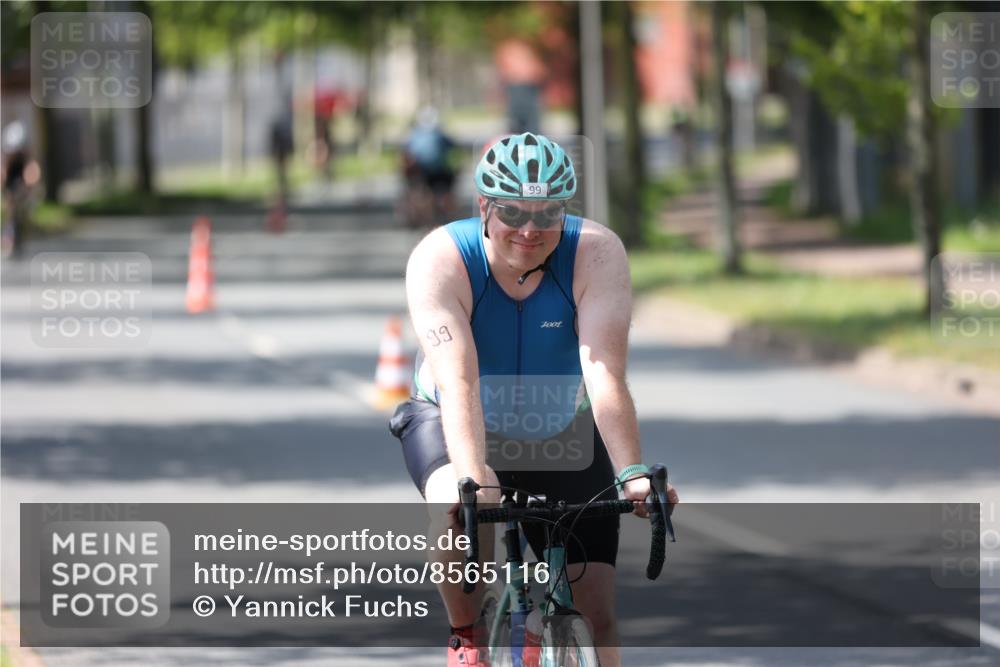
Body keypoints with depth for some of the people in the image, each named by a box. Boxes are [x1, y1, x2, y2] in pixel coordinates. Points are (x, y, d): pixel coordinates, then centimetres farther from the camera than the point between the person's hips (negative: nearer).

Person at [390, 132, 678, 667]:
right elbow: (458, 382, -39)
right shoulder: (441, 259, -27)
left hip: (561, 436, 2)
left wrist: (631, 473, -48)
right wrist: (474, 478, -54)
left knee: (595, 615, -8)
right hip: (450, 425, -2)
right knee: (463, 516, -35)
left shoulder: (596, 253, -25)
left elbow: (605, 375, -34)